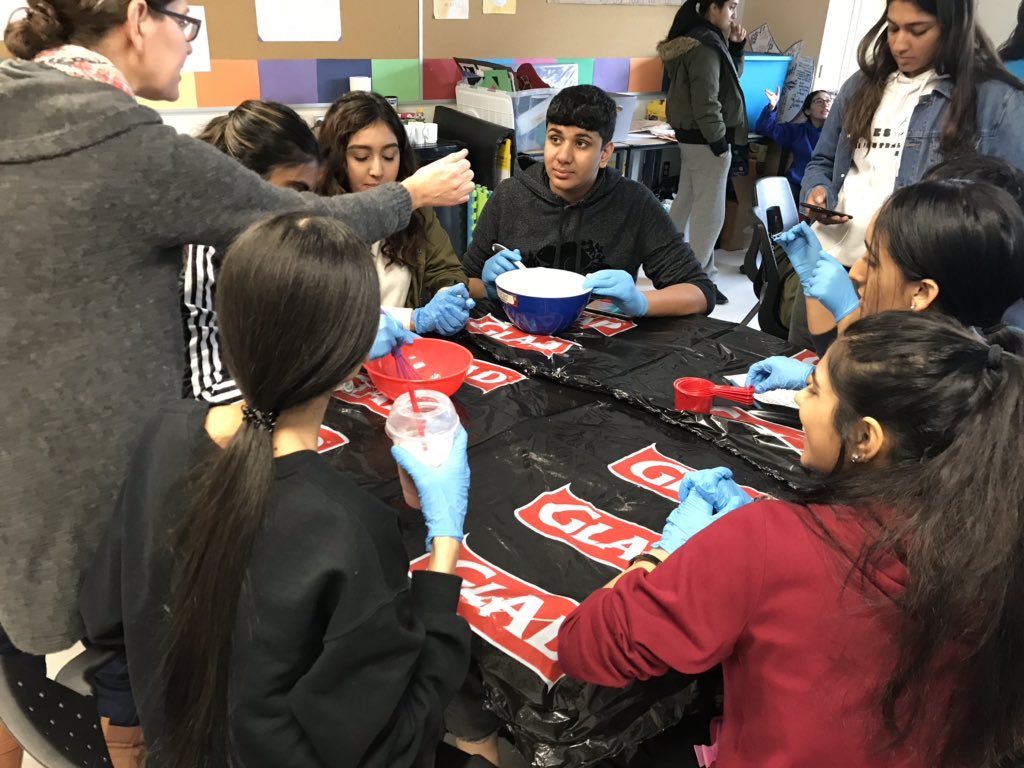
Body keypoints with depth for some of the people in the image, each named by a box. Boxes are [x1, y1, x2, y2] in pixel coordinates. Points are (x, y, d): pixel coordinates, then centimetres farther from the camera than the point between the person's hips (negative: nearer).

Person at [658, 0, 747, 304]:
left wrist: (735, 47, 7)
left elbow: (729, 77, 20)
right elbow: (706, 102, -23)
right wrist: (719, 141, -18)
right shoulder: (706, 45, -19)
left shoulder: (697, 39, 12)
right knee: (710, 212, -4)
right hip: (705, 139, -10)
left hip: (691, 136, 10)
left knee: (686, 202, 16)